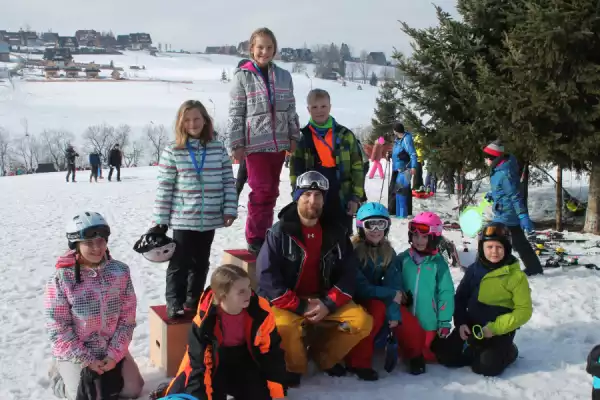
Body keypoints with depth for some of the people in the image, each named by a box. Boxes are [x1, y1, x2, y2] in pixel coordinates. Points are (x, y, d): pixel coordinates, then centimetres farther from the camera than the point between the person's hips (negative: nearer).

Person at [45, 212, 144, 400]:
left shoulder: (120, 271, -8)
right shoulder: (61, 280, -18)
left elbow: (127, 318, -3)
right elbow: (58, 330, -14)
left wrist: (114, 355, -11)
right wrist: (87, 361, -15)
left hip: (112, 349, 3)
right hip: (75, 354, -3)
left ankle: (103, 375, 26)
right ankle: (61, 375, 16)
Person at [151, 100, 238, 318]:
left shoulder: (219, 149, 3)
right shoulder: (172, 151, -5)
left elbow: (228, 182, 5)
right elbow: (164, 188, -4)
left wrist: (230, 209, -3)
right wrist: (160, 220, -4)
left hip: (209, 219, 3)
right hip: (183, 219, -3)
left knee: (201, 262, 15)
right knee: (179, 263, 2)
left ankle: (194, 299, 30)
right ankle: (174, 302, 13)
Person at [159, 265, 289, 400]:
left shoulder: (260, 312, -25)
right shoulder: (205, 319, -30)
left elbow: (272, 353, -14)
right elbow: (198, 361, -23)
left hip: (245, 360, 2)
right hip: (214, 362, -1)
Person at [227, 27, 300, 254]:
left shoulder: (283, 76, 10)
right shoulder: (242, 76, -2)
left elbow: (291, 110, 13)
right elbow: (235, 112, -4)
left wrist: (294, 137, 7)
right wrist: (236, 144, -8)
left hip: (278, 142, 5)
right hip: (255, 143, -4)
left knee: (271, 191, 9)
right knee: (261, 191, -8)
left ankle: (265, 235, 20)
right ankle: (255, 238, 3)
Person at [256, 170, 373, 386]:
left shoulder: (336, 231, 1)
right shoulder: (280, 231, -11)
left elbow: (348, 273, 0)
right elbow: (266, 276, -16)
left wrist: (328, 304, -15)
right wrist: (300, 307, -19)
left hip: (325, 300, 4)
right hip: (287, 303, -4)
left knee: (362, 321, -15)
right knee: (284, 327, -35)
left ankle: (324, 355, 12)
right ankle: (294, 366, -1)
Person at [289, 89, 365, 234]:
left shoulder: (345, 135, 3)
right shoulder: (302, 138, 3)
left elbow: (357, 167, 3)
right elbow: (296, 170, 3)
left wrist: (356, 196, -3)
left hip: (342, 200, 0)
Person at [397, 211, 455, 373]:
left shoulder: (438, 263, -7)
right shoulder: (403, 259, -3)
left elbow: (446, 293, -5)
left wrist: (444, 322, -6)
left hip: (429, 322, 0)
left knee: (430, 355, 11)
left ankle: (421, 355, 39)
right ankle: (415, 356, 29)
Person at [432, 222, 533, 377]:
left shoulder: (516, 276, -11)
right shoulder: (474, 269, 2)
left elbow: (524, 311, -11)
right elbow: (460, 297, 10)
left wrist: (495, 328, -19)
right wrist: (460, 323, -6)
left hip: (499, 331, -4)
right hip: (471, 326, 4)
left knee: (486, 366, -23)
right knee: (445, 356, -5)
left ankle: (507, 352, 9)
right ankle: (477, 351, 18)